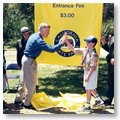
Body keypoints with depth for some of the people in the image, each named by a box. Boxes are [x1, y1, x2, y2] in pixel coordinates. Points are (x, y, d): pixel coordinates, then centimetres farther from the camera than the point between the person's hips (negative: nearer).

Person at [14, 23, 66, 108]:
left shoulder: (33, 36, 9)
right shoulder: (39, 40, -22)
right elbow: (51, 49, -28)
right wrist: (61, 43, -23)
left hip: (25, 59, 10)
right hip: (30, 61, -10)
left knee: (23, 81, 19)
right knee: (31, 83, 1)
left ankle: (18, 99, 30)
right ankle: (27, 103, 9)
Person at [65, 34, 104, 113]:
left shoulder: (94, 54, -22)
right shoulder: (84, 50, 2)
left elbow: (93, 67, -23)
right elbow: (73, 50, 4)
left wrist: (88, 76, -25)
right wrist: (67, 41, -3)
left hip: (92, 72, -9)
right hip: (86, 71, 9)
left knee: (88, 89, -3)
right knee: (91, 88, 21)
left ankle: (87, 107, 6)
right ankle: (99, 101, 38)